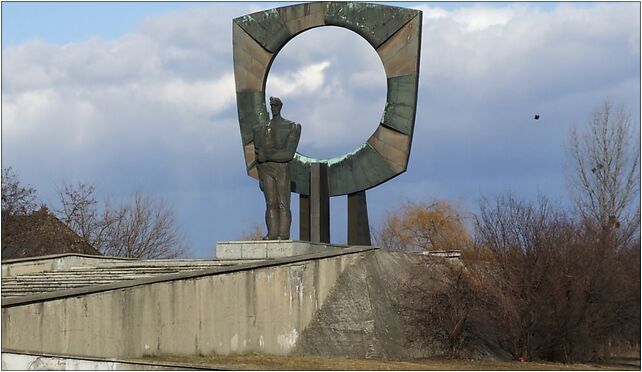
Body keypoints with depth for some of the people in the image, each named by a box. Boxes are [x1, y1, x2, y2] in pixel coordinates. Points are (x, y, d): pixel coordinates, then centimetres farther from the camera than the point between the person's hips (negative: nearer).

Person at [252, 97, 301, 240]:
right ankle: (272, 234, 1)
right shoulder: (262, 129, 14)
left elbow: (289, 154, -11)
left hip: (282, 169, -4)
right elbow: (259, 157, 16)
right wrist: (260, 178, 12)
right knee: (270, 204, 2)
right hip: (266, 169, 4)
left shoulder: (291, 127, 0)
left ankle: (283, 234, -7)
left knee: (283, 205, -5)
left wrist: (267, 156, -16)